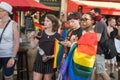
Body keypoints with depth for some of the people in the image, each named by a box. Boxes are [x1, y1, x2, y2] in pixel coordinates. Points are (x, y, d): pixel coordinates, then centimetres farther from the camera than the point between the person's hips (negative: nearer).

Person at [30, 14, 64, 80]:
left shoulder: (57, 36, -4)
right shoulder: (41, 33, 0)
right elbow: (33, 46, 4)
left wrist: (52, 56, -15)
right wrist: (32, 38, -10)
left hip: (50, 62, -1)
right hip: (39, 61, 1)